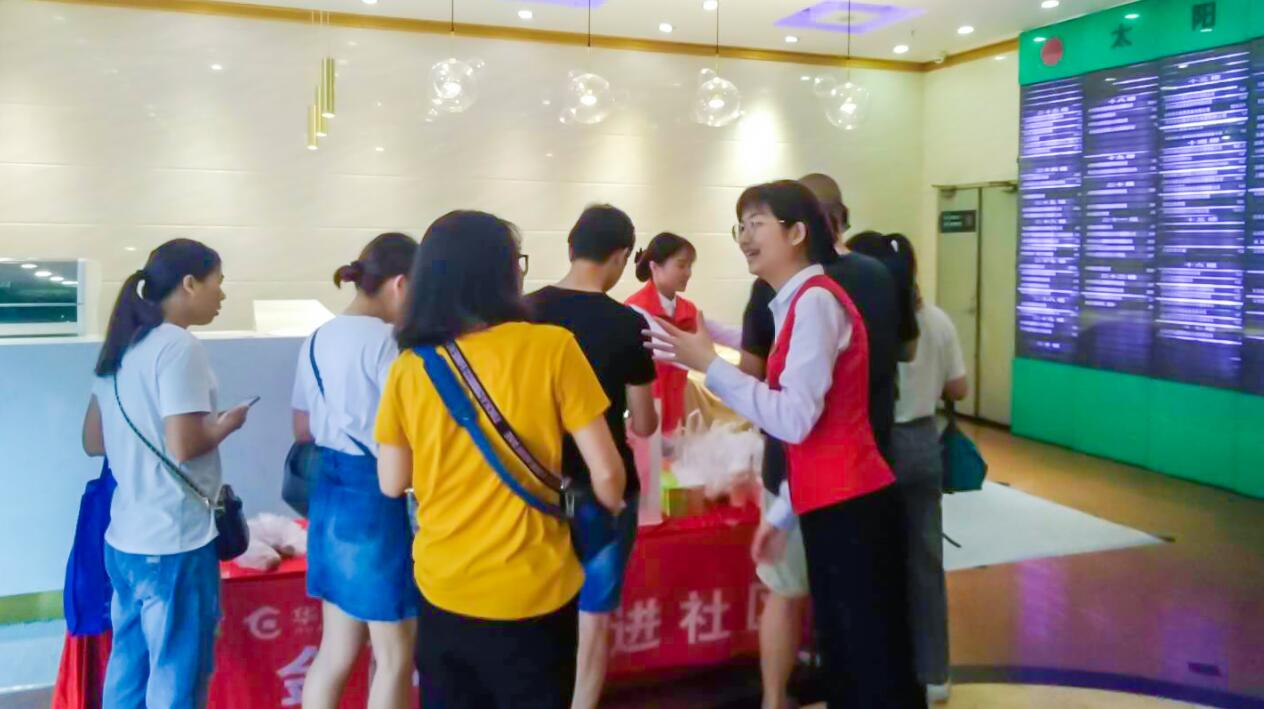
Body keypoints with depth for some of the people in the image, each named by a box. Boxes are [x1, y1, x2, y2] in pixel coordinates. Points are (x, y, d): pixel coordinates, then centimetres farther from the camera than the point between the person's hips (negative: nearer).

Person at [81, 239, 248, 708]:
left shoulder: (121, 347, 11)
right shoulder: (179, 347, -16)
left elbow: (93, 441, 16)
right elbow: (183, 446, -22)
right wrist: (227, 423, -5)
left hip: (125, 538, 9)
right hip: (174, 543, -9)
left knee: (128, 670, 18)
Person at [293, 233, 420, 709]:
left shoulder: (318, 339, 9)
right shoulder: (386, 339, -17)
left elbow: (303, 429, 17)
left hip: (329, 493, 9)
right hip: (376, 498, -9)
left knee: (338, 648, 19)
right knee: (395, 655, 6)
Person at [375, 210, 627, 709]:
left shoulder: (409, 368, -5)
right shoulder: (551, 348, -15)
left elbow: (391, 484, 2)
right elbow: (605, 472, -13)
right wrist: (611, 508, 9)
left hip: (441, 587, 4)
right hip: (530, 591, -3)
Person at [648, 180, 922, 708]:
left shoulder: (816, 300, -14)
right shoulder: (798, 303, 15)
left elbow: (796, 419, -22)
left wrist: (709, 364, -18)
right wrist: (783, 513, 20)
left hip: (847, 507, -10)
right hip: (834, 505, 10)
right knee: (845, 660, 19)